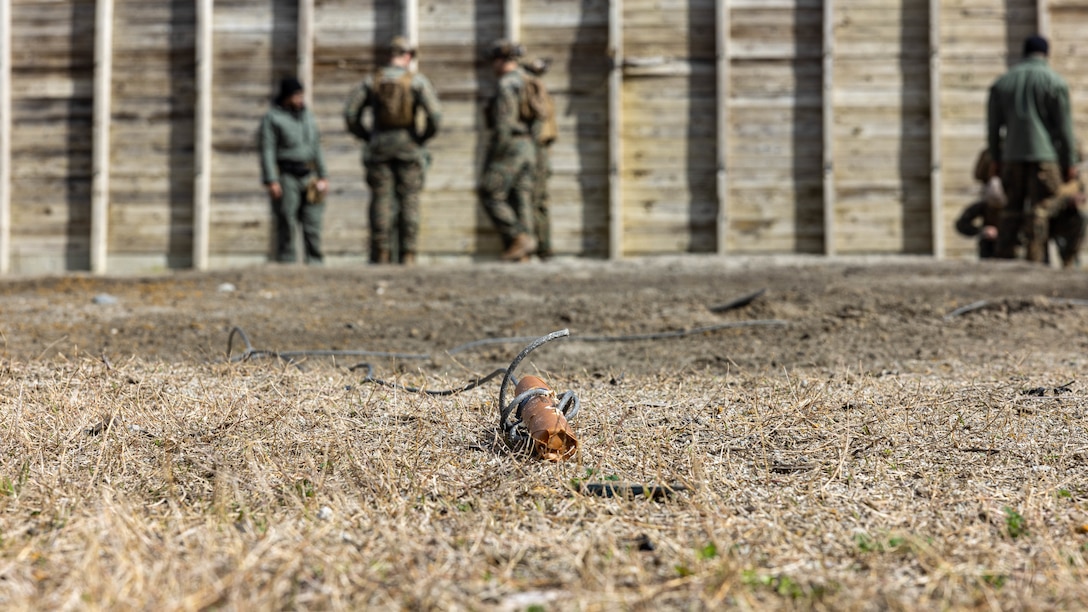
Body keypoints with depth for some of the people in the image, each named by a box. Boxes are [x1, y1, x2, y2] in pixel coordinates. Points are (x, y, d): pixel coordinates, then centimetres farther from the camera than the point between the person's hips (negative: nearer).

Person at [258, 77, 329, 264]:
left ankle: (315, 263, 3)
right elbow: (267, 150, -10)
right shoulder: (272, 118, -3)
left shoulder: (307, 115, 15)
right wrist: (271, 181, -18)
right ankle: (286, 263, -1)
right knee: (286, 224, -4)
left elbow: (316, 147, 19)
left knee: (312, 221, 0)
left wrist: (323, 176, 13)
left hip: (308, 177, 5)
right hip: (285, 177, -5)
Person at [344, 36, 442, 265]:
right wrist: (422, 138, 2)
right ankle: (407, 257, -3)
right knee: (409, 203, 1)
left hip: (379, 149, 1)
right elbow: (435, 117, -15)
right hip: (408, 149, -1)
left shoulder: (371, 81, 3)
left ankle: (381, 257, 0)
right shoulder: (419, 81, -3)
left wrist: (368, 137, 10)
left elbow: (350, 114, -2)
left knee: (381, 203, 2)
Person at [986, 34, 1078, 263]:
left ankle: (1003, 256, 5)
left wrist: (995, 158, 18)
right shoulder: (1055, 82, -1)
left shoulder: (1002, 82, 11)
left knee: (1012, 207, 10)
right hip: (1045, 155, -4)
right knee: (1040, 209, -3)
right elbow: (1064, 126, -2)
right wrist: (1070, 162, 3)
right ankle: (1035, 258, -6)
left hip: (1012, 156, 4)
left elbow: (993, 126, 11)